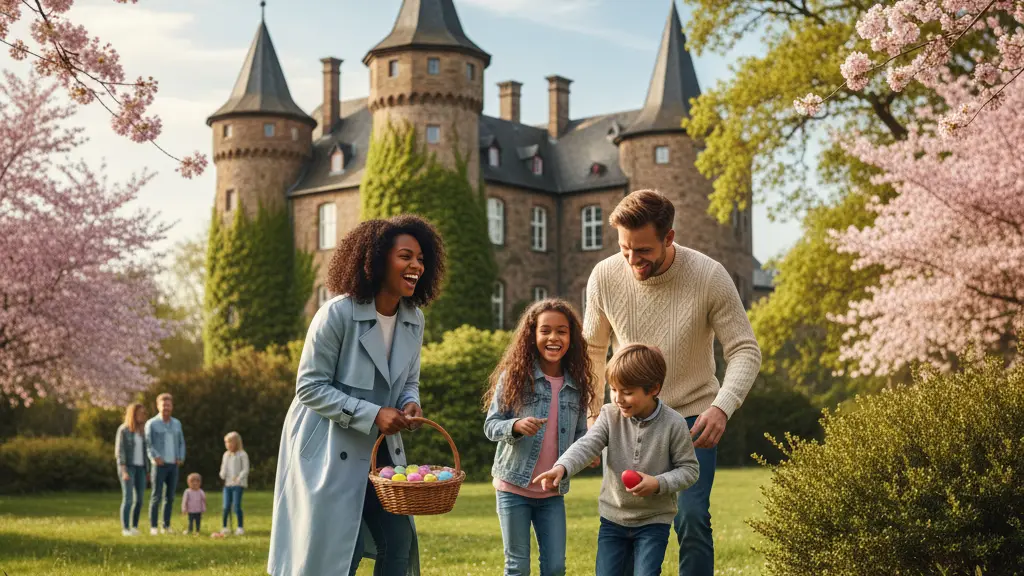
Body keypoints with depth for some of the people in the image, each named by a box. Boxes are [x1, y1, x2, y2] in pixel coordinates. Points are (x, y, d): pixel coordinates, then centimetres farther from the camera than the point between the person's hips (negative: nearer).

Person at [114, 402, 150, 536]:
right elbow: (119, 451, -13)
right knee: (128, 499, -11)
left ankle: (134, 527, 15)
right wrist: (124, 471, -20)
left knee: (139, 499, 3)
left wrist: (147, 470, 13)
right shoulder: (123, 430, -10)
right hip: (127, 467, -6)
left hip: (139, 468, 6)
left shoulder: (141, 430, 11)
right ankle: (125, 529, -5)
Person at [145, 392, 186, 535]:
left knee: (170, 497, 5)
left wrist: (181, 458, 0)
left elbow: (181, 443, 16)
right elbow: (147, 444, -10)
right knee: (156, 496, -6)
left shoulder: (176, 423, 12)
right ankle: (153, 527, -1)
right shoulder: (151, 423, -4)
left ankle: (166, 526, 11)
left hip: (173, 465, 5)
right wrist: (155, 457, -22)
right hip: (159, 465, -5)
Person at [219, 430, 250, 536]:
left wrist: (239, 478, -20)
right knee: (226, 506, 1)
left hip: (238, 484, -5)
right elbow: (223, 468, 20)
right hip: (227, 484, 5)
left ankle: (240, 527, -1)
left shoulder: (242, 455, -3)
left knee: (237, 506, -8)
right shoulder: (226, 455, 16)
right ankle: (224, 526, 10)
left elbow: (245, 469, -7)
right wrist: (222, 475, -1)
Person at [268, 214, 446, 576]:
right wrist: (372, 414, -24)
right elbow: (310, 387, -17)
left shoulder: (413, 320, 1)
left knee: (398, 543, 5)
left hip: (380, 450, 7)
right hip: (330, 451, -7)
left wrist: (410, 405, -11)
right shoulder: (338, 314, -19)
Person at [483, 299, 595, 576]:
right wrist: (516, 426, -25)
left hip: (553, 491, 3)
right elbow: (491, 425, -5)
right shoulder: (514, 377, -7)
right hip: (514, 486, -3)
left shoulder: (576, 385, 3)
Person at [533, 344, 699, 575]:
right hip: (613, 516, 3)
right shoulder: (610, 415, -7)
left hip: (654, 521, -3)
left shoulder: (674, 424, -14)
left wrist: (658, 483, -24)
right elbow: (587, 445, -21)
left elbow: (689, 469, -7)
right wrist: (562, 467, -40)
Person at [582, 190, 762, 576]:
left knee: (692, 519, -13)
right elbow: (593, 349, 5)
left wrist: (722, 406, -32)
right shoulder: (605, 277, -11)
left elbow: (744, 351, -15)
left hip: (693, 418, -2)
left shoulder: (710, 277, -19)